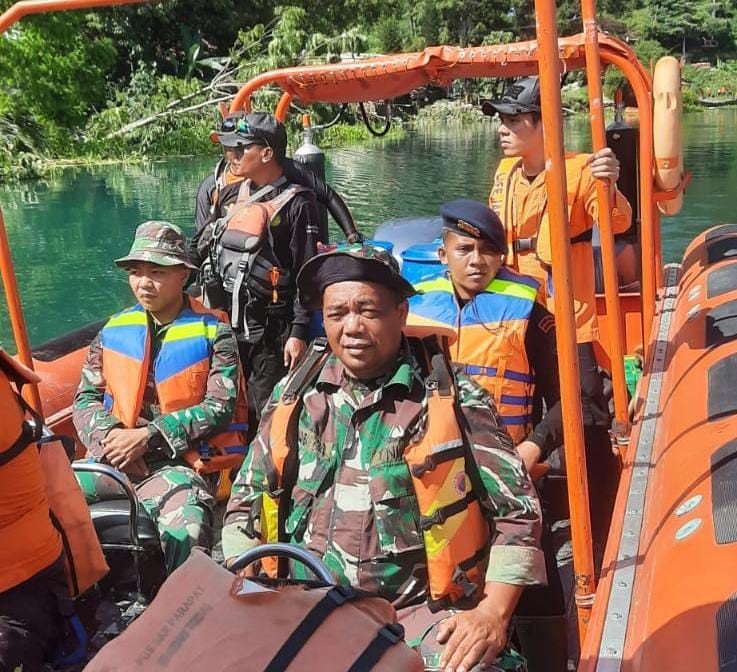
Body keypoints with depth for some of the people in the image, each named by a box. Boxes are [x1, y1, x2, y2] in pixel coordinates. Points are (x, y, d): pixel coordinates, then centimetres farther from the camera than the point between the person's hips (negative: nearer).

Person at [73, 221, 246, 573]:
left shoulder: (212, 333, 1)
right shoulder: (114, 330, 14)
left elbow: (220, 406, -7)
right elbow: (86, 396, 15)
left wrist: (147, 436, -13)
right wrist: (109, 436, -8)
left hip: (181, 462, -4)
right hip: (114, 458, 5)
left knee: (185, 534, -35)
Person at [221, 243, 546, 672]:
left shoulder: (452, 399, -2)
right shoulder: (295, 395, 8)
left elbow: (516, 510, -1)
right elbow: (246, 501, 16)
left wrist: (492, 614, -11)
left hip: (423, 615, -3)